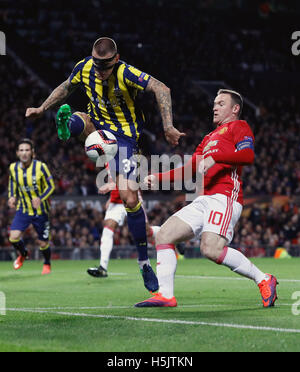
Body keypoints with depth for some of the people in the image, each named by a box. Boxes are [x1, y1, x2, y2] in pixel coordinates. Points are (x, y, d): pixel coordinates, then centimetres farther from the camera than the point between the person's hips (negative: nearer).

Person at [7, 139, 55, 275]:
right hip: (23, 210, 2)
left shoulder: (40, 166, -16)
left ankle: (47, 263, 38)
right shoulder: (13, 168, -5)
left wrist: (40, 198, -26)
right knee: (14, 237, -17)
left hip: (41, 211, -2)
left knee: (43, 243, 5)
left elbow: (51, 186, -8)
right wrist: (12, 197, -6)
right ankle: (22, 254, 17)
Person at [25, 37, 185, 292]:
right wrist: (42, 109, 12)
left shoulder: (126, 73, -24)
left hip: (124, 135, -6)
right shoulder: (84, 68, -7)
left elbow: (161, 89, -33)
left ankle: (144, 262, -2)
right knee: (77, 120, -29)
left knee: (130, 197, -11)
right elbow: (66, 88, 14)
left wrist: (168, 128, -41)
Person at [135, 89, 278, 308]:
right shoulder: (210, 137, 32)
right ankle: (166, 295, -7)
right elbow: (189, 170, 33)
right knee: (164, 235, -4)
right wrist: (157, 178, 23)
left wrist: (214, 158, -21)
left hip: (224, 196, -9)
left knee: (211, 249, -27)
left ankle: (263, 280, -13)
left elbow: (248, 155, -13)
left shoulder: (238, 126, 7)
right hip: (204, 199, 9)